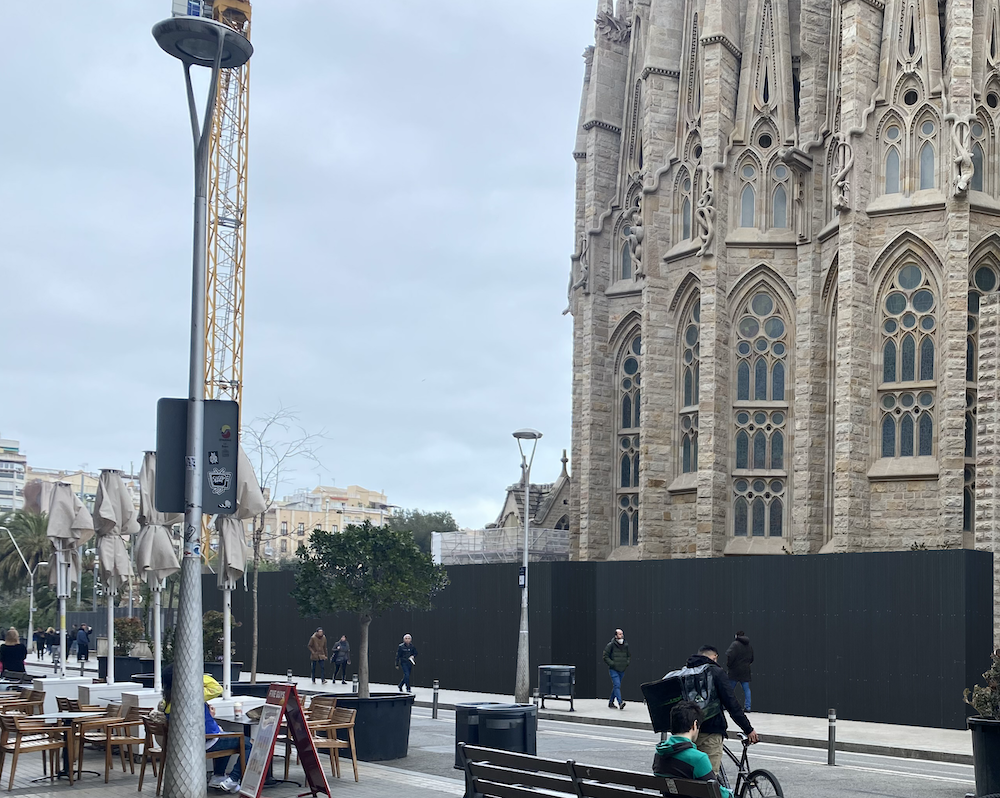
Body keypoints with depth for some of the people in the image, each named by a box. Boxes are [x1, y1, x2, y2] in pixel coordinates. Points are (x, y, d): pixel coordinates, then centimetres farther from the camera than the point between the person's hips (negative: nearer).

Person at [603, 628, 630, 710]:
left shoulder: (626, 645, 8)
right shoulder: (611, 645, -7)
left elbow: (629, 656, 22)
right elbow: (605, 657, -6)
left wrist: (627, 663, 4)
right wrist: (612, 664, -15)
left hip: (622, 670, 6)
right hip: (613, 669, -6)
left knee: (616, 686, 12)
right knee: (617, 685, -17)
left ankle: (611, 702, 25)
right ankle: (620, 703, -26)